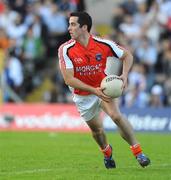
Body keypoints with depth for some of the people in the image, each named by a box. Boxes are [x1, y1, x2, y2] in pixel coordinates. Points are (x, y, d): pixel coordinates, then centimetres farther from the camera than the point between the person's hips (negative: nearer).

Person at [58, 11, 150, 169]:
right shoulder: (65, 50, -21)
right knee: (96, 129, 9)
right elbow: (69, 79, -25)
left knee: (116, 116, -24)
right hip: (83, 95, 1)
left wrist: (124, 76, -20)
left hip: (103, 88, -1)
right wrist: (94, 91, -32)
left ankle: (138, 152, -14)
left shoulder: (103, 44, -18)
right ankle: (107, 153, 41)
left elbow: (127, 56, -2)